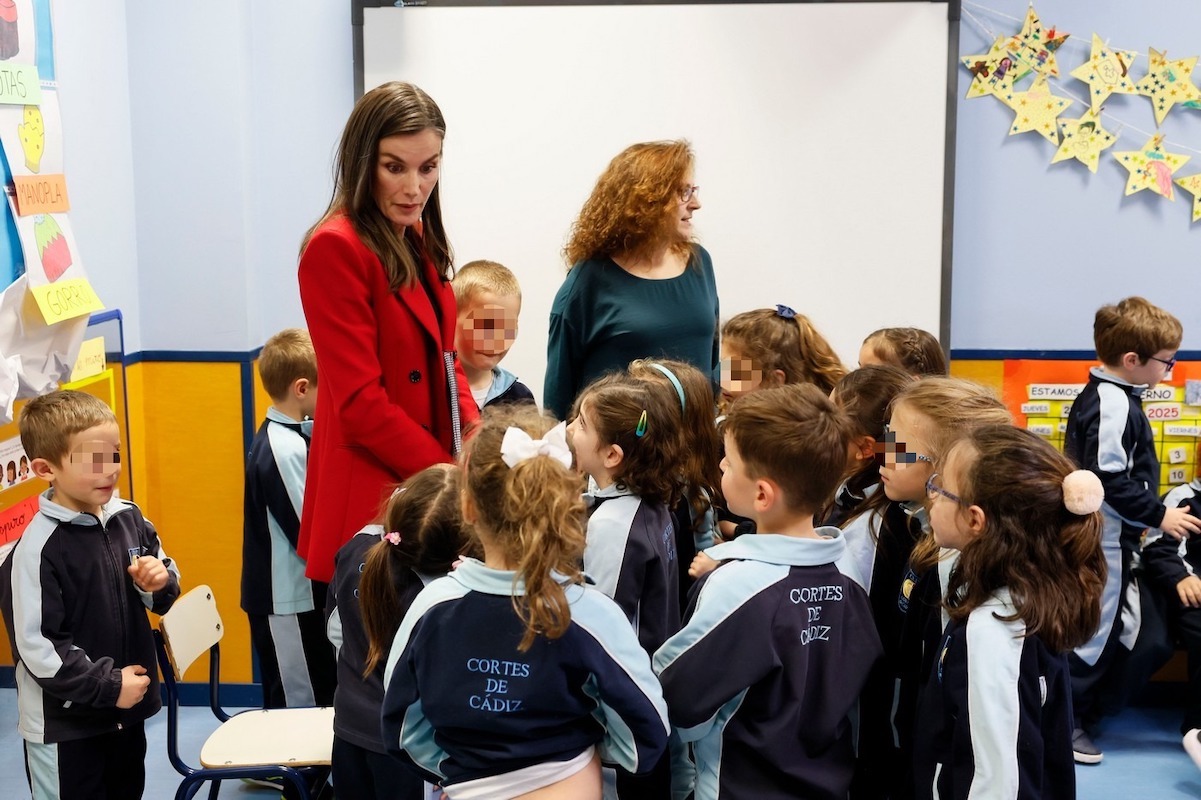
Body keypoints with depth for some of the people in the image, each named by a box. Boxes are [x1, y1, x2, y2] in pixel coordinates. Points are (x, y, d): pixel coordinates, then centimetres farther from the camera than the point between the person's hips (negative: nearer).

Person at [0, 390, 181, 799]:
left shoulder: (130, 518, -1)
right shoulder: (38, 549, -21)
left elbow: (164, 597, 13)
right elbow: (36, 646, -20)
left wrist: (160, 584, -10)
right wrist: (107, 686, -18)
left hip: (127, 710, 6)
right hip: (63, 726, -6)